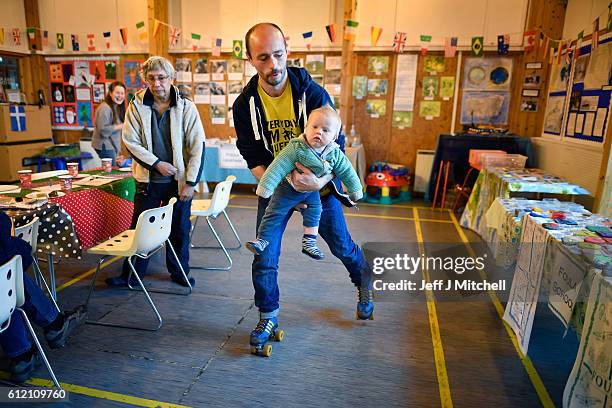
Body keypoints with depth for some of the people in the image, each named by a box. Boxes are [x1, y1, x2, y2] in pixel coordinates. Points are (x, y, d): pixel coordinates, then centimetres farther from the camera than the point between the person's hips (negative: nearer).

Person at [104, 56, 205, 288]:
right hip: (148, 180, 1)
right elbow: (130, 141, -3)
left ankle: (179, 272, 29)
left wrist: (190, 182, -11)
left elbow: (197, 147, -8)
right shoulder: (137, 105, -2)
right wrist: (156, 163, -14)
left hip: (178, 180, -1)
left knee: (179, 229, 10)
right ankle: (131, 275, 25)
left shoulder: (186, 107, -6)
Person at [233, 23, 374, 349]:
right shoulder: (245, 105, -10)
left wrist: (320, 181, -32)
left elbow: (336, 145, -14)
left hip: (319, 186, -1)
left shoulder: (312, 93, -17)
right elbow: (253, 157, -7)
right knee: (264, 259, -1)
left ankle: (364, 286, 47)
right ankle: (268, 318, 24)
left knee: (341, 245, 15)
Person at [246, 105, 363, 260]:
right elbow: (278, 167, -30)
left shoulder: (335, 154, -17)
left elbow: (346, 171, -3)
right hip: (288, 187, -3)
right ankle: (262, 239, 8)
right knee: (274, 213, -3)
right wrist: (266, 186, -32)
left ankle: (309, 243, 15)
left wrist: (355, 190, 4)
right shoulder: (296, 148, -30)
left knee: (314, 213, 2)